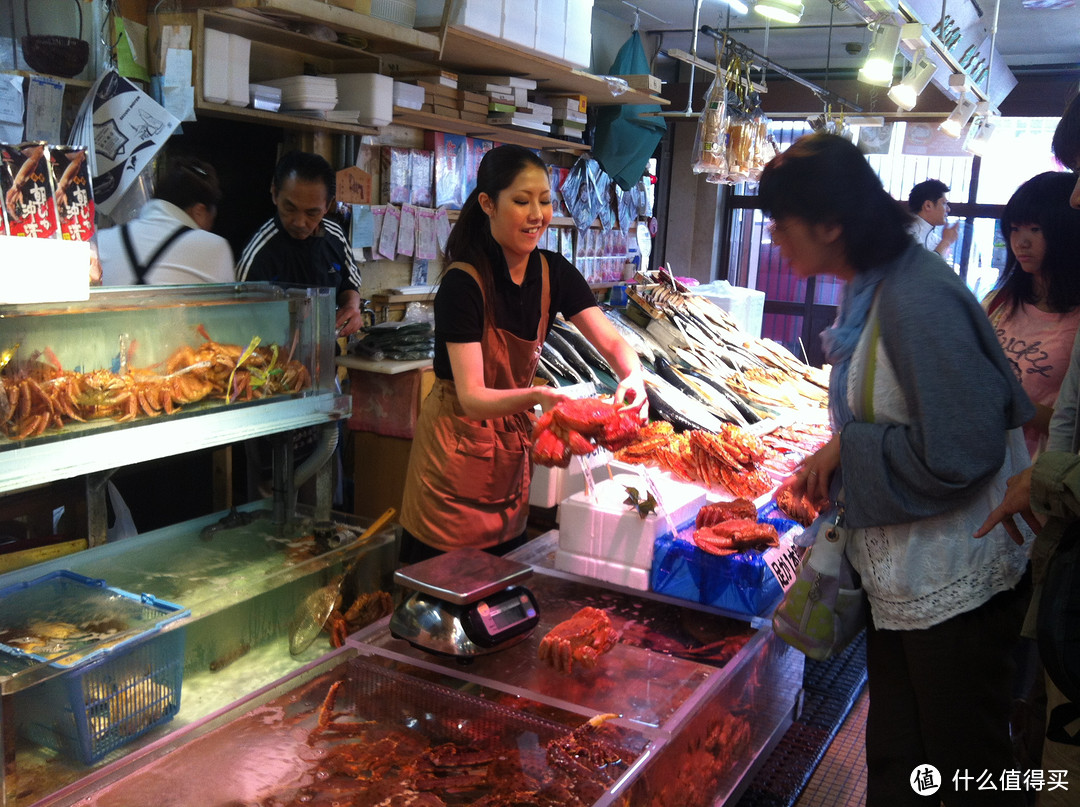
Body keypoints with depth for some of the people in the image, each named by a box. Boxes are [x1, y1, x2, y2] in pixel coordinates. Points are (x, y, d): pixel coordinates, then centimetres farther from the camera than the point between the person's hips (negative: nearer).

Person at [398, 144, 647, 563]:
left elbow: (613, 342, -6)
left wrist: (633, 377, -28)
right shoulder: (463, 282, -21)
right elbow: (471, 397, -25)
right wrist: (537, 397, -43)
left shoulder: (553, 273, -2)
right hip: (457, 446, -6)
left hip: (513, 444, 6)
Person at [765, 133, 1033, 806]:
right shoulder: (872, 287, 6)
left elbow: (955, 452, -27)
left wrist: (847, 450, -16)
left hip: (955, 586, -9)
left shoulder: (917, 301, -24)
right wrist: (832, 469, 5)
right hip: (905, 577, 9)